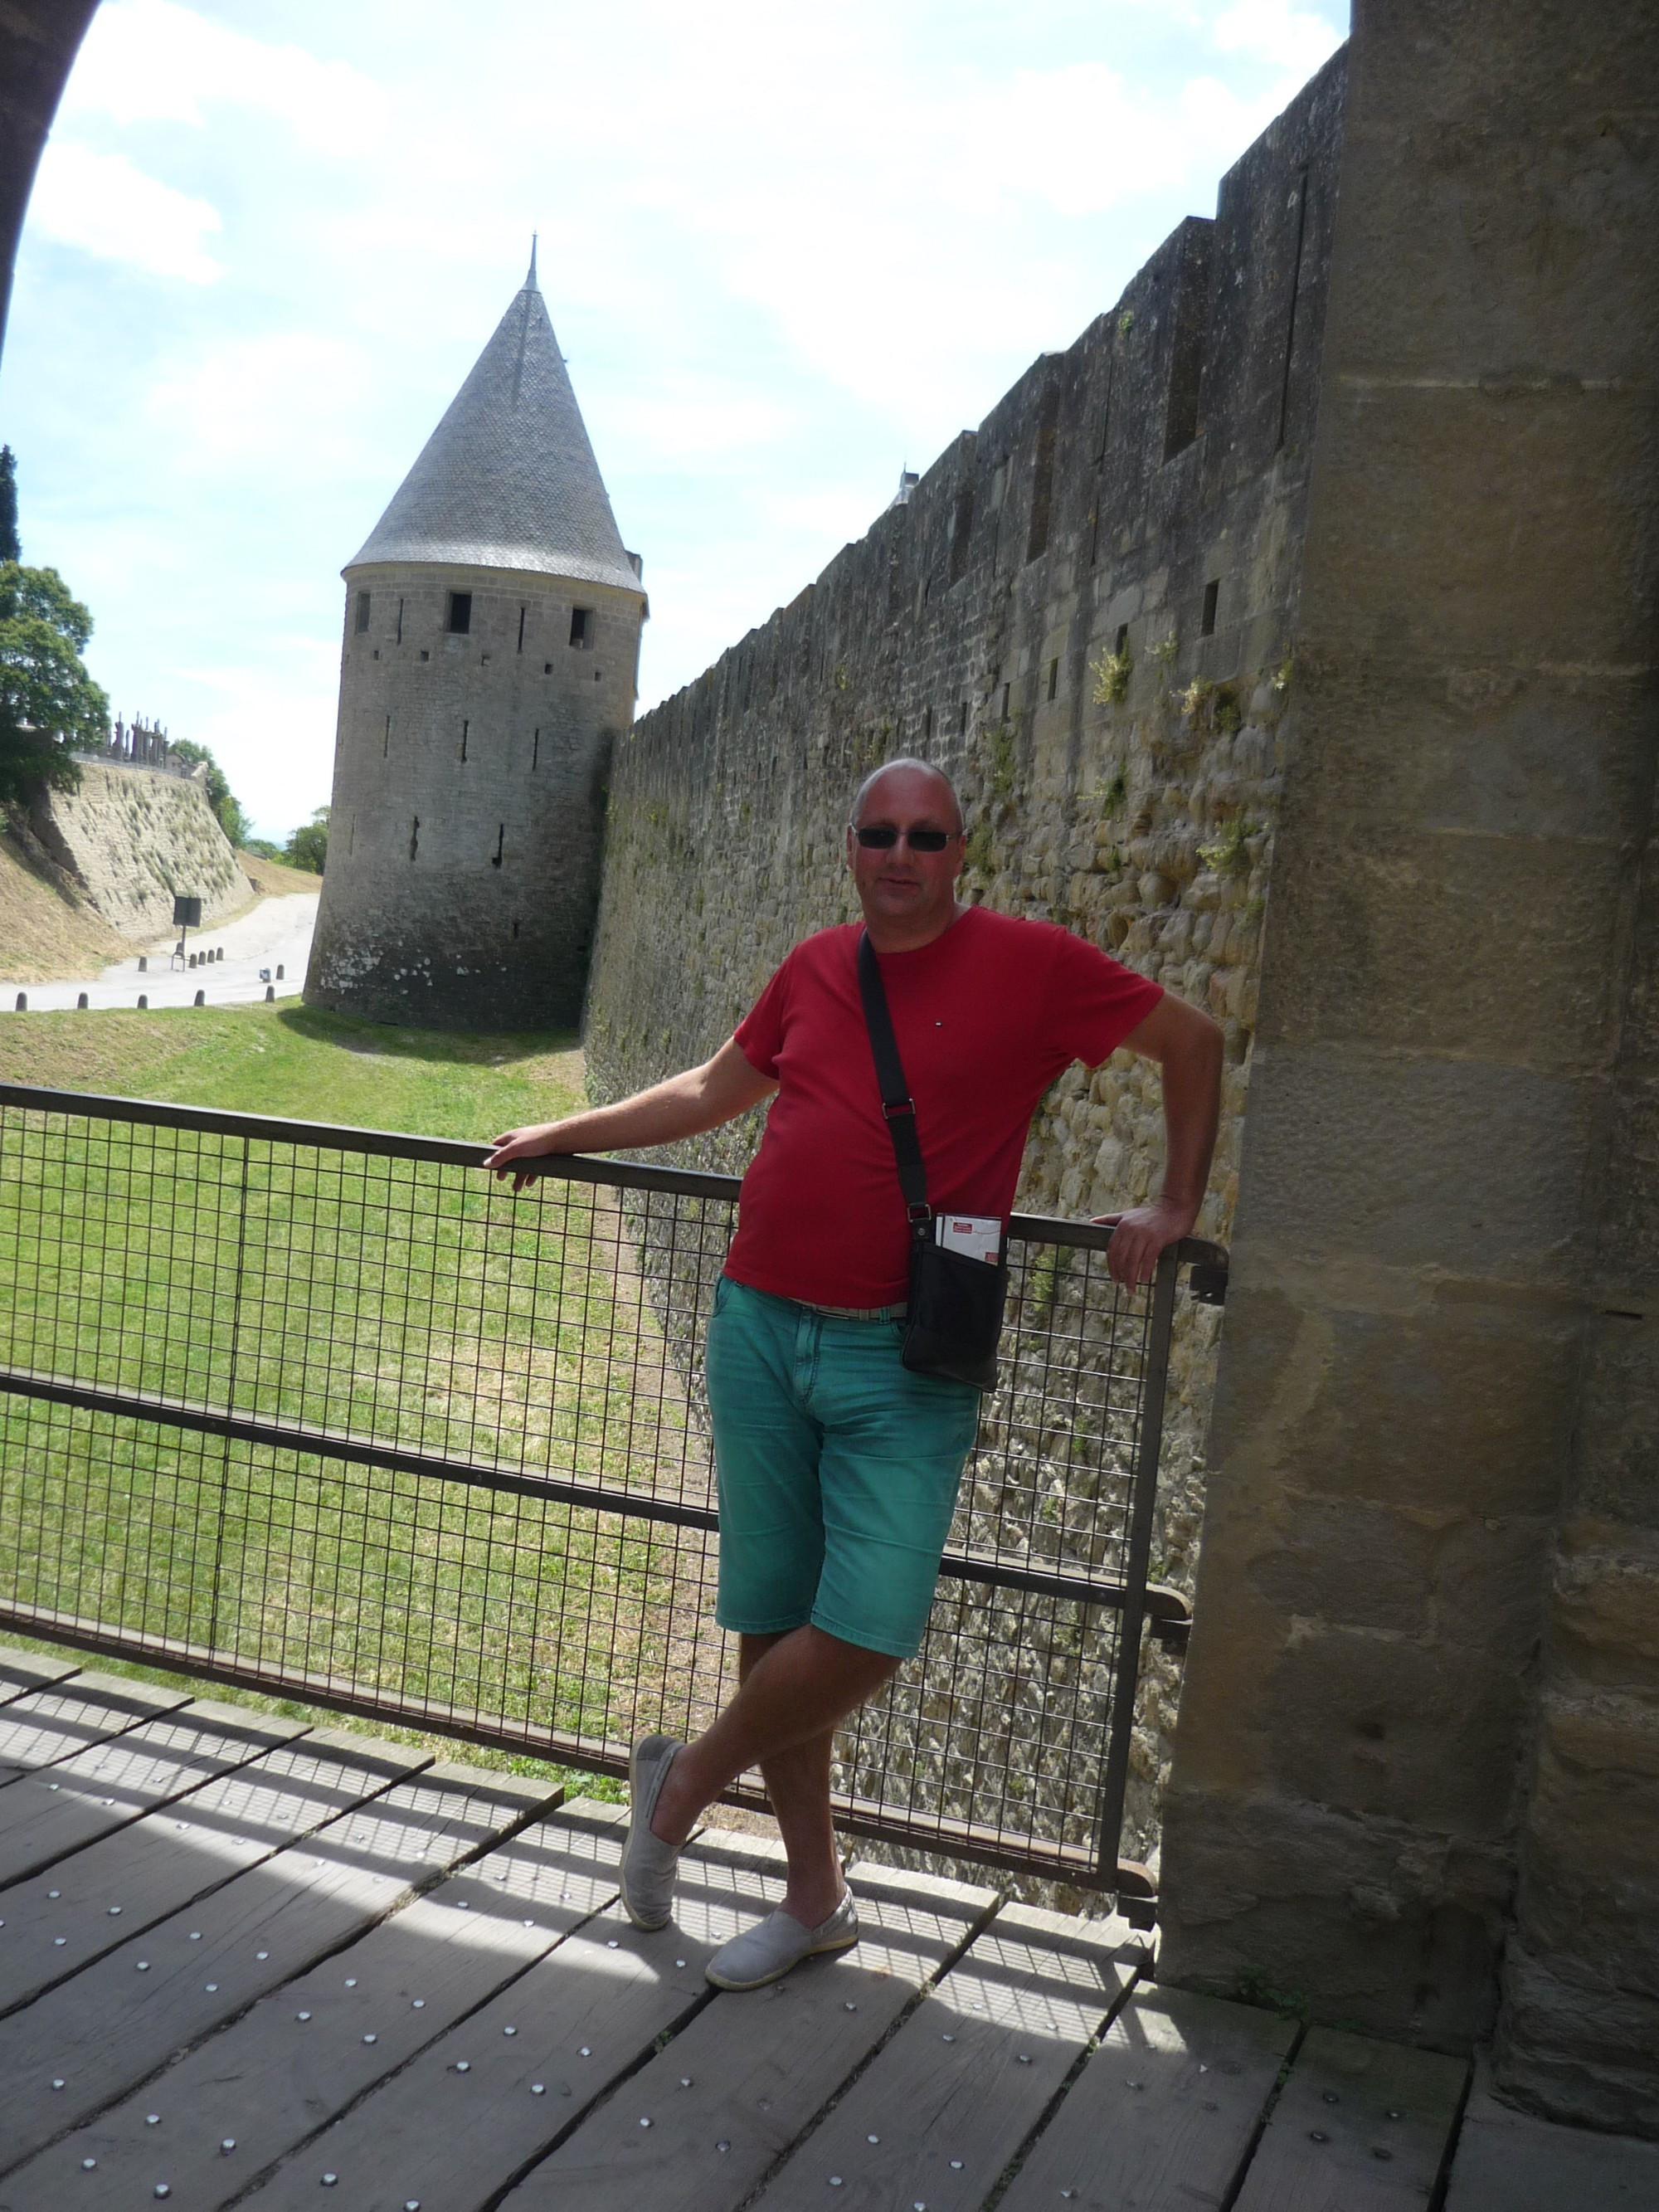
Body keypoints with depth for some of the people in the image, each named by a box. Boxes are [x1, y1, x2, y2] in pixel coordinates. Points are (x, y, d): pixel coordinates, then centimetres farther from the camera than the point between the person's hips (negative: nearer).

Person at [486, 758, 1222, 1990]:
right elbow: (718, 1089, 24)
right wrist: (564, 1136, 26)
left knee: (868, 1635, -12)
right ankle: (816, 1897, 26)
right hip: (761, 1332, 4)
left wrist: (1175, 1206, 3)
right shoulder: (815, 969, 10)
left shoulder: (1029, 965, -3)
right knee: (770, 1623, 9)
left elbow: (1194, 1042, 7)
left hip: (903, 1362, -4)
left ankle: (688, 1781, 17)